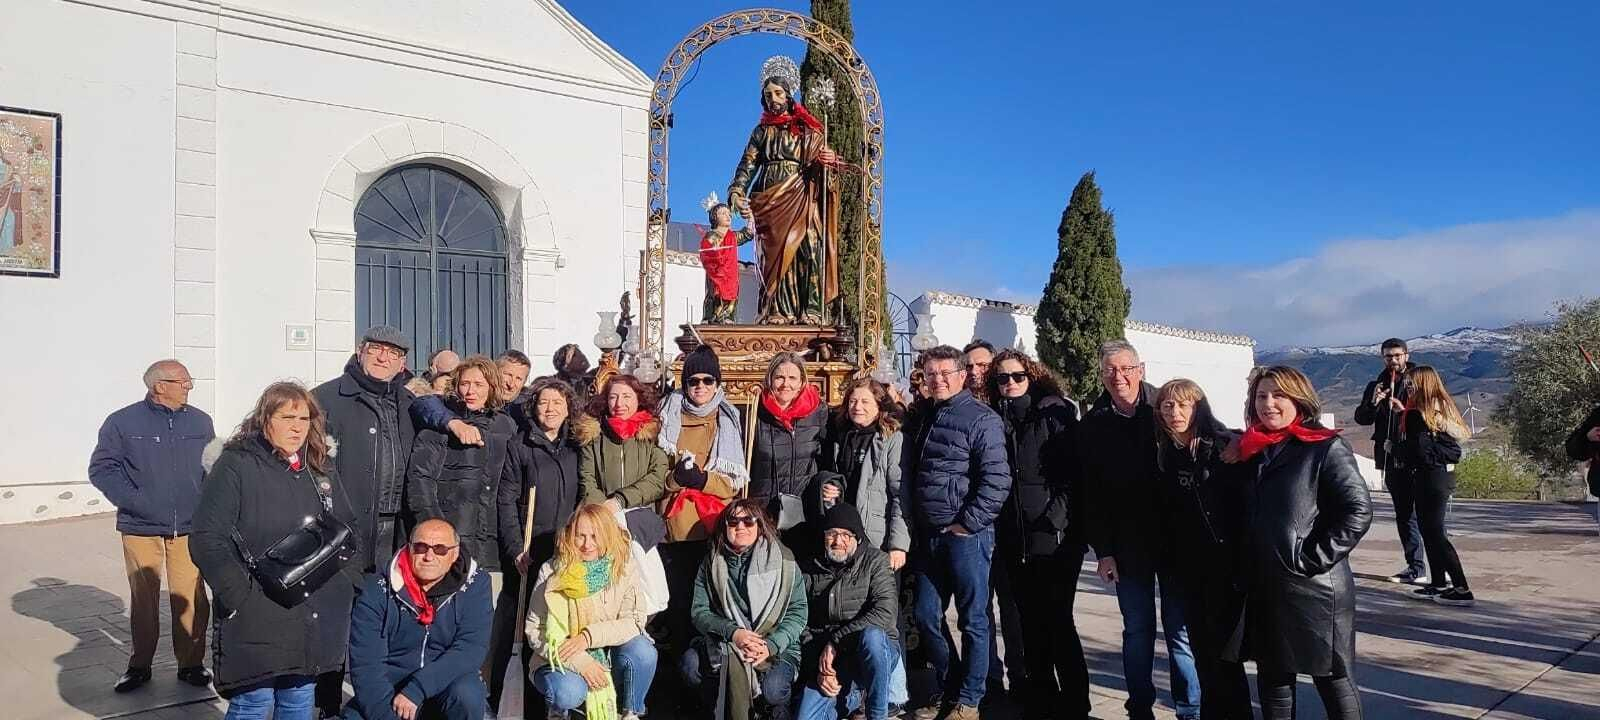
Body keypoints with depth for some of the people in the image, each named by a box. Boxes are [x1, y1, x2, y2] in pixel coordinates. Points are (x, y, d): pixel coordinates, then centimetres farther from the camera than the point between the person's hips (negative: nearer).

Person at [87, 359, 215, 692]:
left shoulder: (200, 421, 7)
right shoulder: (123, 422, -2)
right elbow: (101, 468, 0)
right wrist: (135, 500, -10)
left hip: (190, 528, 2)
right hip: (141, 528, -1)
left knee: (190, 599, 1)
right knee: (143, 598, 9)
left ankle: (191, 663, 15)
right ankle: (140, 665, 24)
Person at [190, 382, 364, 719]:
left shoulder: (324, 468, 12)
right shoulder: (236, 467, -8)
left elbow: (352, 526, 18)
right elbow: (207, 539, -13)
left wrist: (350, 577, 5)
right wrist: (239, 594, -18)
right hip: (257, 617, -6)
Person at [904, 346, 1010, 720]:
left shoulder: (982, 419, -9)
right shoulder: (923, 418, 13)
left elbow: (997, 481, -16)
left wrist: (966, 524, -17)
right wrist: (914, 526, 13)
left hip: (967, 535, -7)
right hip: (928, 536, 7)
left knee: (973, 620, 4)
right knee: (926, 617, 12)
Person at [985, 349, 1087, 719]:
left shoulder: (1056, 414, -2)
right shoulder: (995, 421, 12)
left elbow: (1075, 471, -8)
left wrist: (1055, 519, -15)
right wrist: (998, 527, 8)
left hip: (1054, 536, -5)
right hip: (1013, 538, 5)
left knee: (1057, 620, -2)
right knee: (1030, 621, 11)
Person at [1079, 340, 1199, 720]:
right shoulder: (1092, 425, 3)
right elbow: (1091, 493, 3)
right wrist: (1103, 550, -1)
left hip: (1175, 538, -1)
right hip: (1127, 544, 2)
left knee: (1181, 628, 4)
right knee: (1137, 629, 9)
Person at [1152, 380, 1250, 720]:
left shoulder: (1225, 446, -9)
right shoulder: (1164, 453, 6)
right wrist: (1170, 557, 8)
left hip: (1224, 561, -5)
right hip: (1187, 565, 5)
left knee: (1222, 644, -2)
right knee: (1200, 643, 12)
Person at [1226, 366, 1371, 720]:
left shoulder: (1327, 448, -8)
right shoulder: (1252, 451, 11)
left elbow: (1358, 511, -16)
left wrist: (1313, 558, -18)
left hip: (1314, 589, -6)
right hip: (1263, 588, 6)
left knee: (1333, 680, 4)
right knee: (1272, 681, 15)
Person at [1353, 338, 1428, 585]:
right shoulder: (1376, 386, 13)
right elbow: (1361, 418, 7)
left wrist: (1405, 411, -22)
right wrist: (1374, 403, -11)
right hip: (1392, 459, 6)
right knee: (1404, 515, 11)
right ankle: (1415, 568, 18)